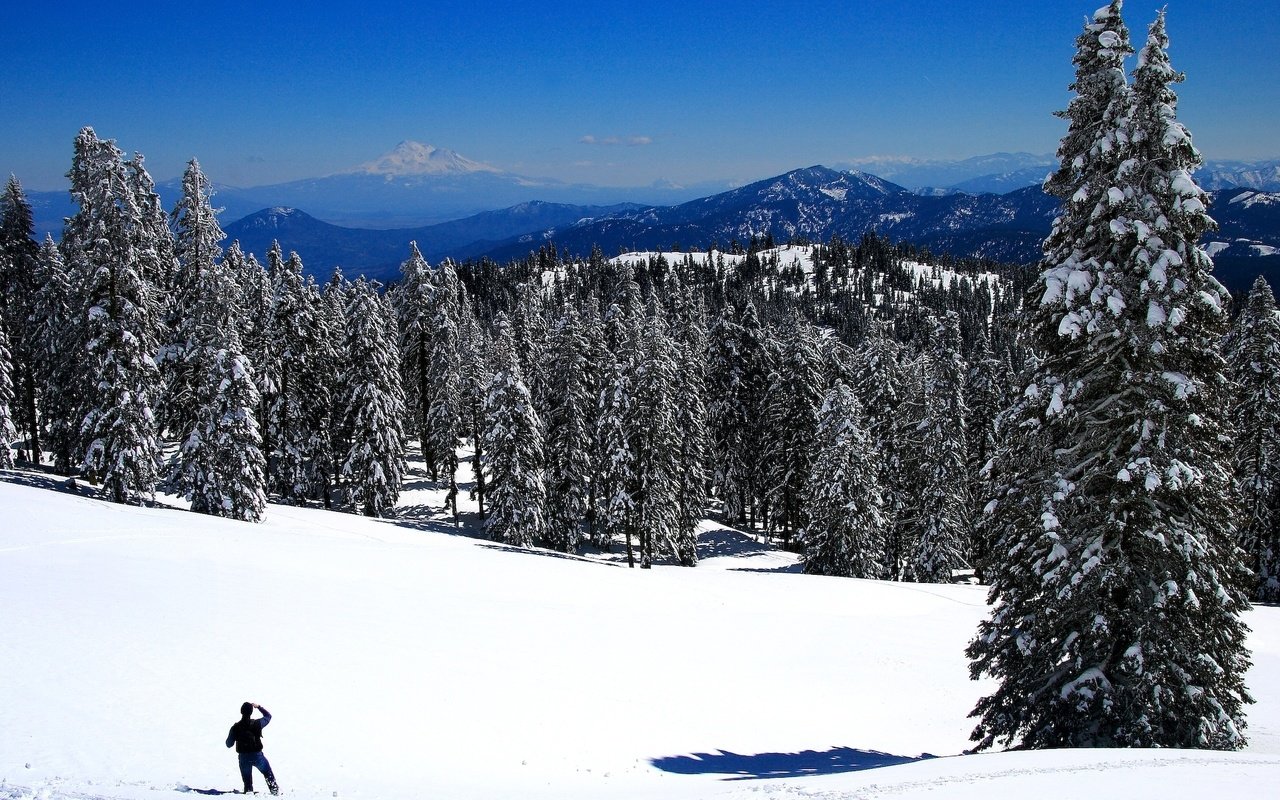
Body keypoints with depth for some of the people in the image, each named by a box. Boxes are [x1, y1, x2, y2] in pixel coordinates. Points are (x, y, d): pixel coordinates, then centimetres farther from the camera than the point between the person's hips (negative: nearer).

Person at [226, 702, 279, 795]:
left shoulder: (235, 727, -12)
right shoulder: (257, 724, -14)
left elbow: (229, 744, -2)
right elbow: (268, 716, 7)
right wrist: (259, 707, 13)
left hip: (243, 757, 1)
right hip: (257, 755, -1)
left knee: (247, 780, 20)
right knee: (268, 774, 19)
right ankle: (275, 790, 21)